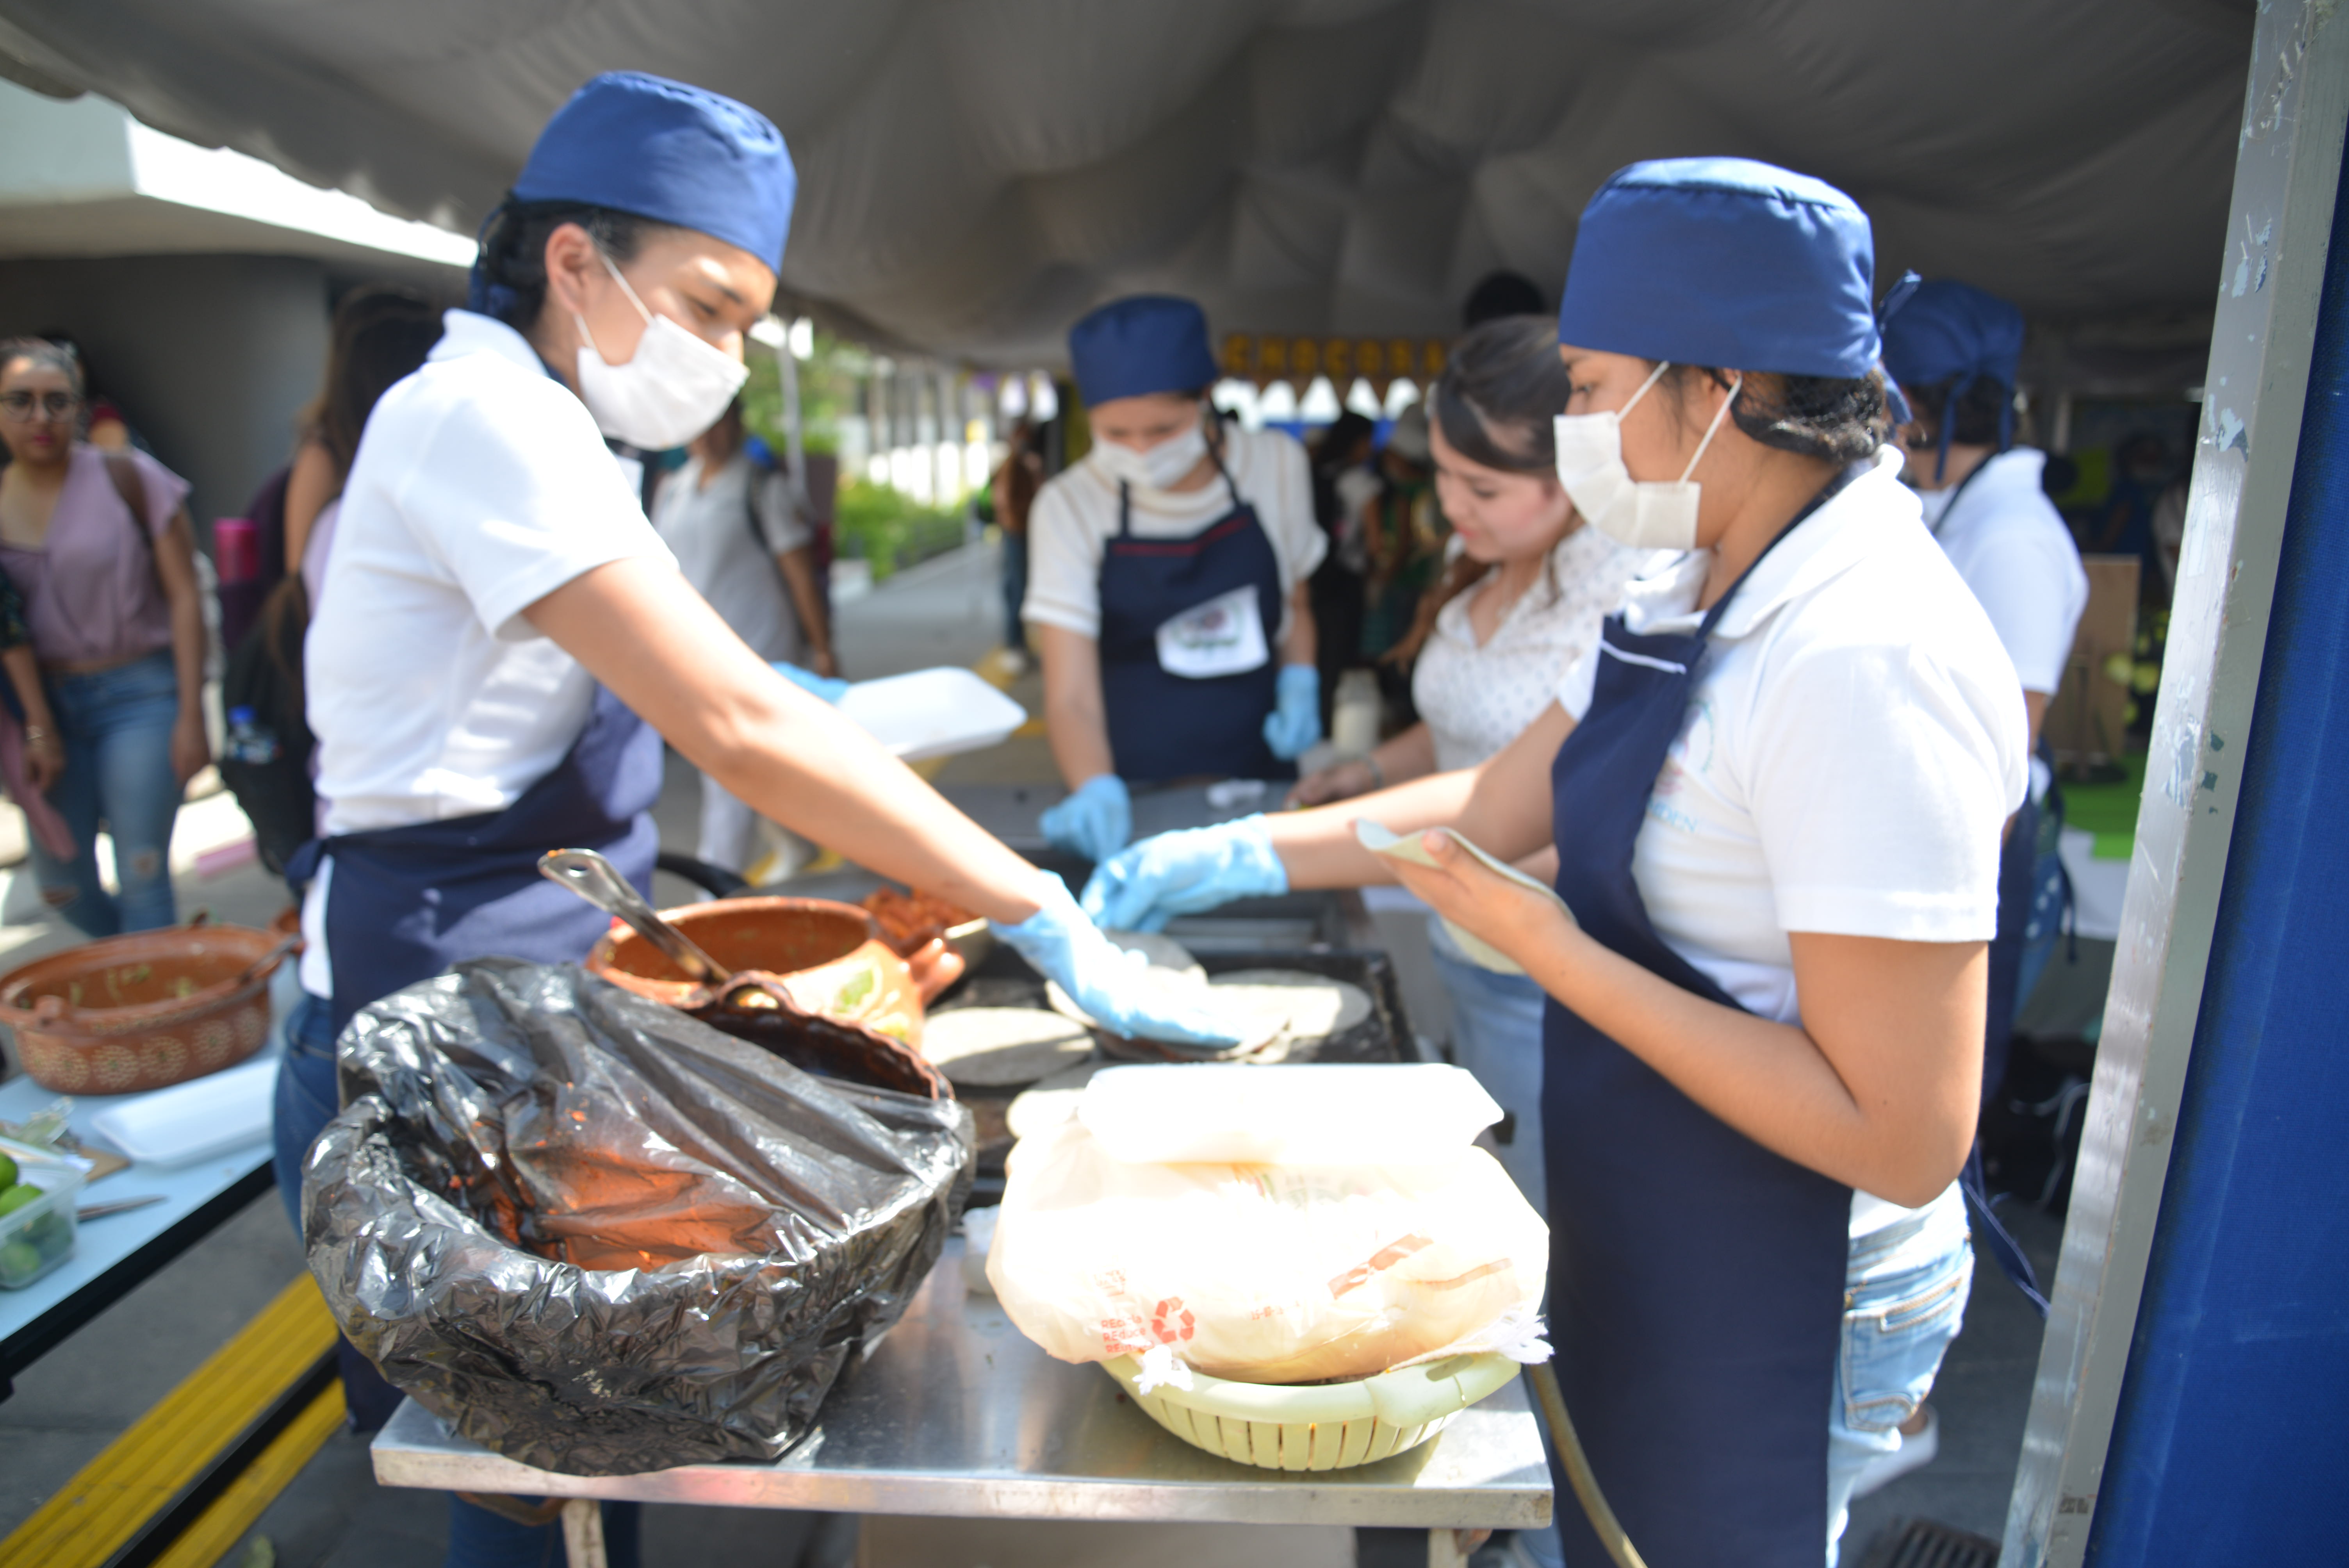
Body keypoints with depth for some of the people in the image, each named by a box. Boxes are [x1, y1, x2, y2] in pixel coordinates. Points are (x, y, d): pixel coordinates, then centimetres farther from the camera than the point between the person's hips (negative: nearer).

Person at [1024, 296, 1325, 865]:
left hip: (1259, 775, 2)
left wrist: (1299, 683, -6)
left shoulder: (1277, 465, -5)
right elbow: (1070, 695, -17)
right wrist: (1097, 792, -35)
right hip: (1135, 787, -2)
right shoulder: (1068, 506, -13)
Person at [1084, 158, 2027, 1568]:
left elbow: (1907, 1139, -29)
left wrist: (1554, 951, -26)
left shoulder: (1865, 660, -29)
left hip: (1775, 1327, -8)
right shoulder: (1699, 601, 1)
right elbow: (1506, 801, 8)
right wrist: (1240, 855, 4)